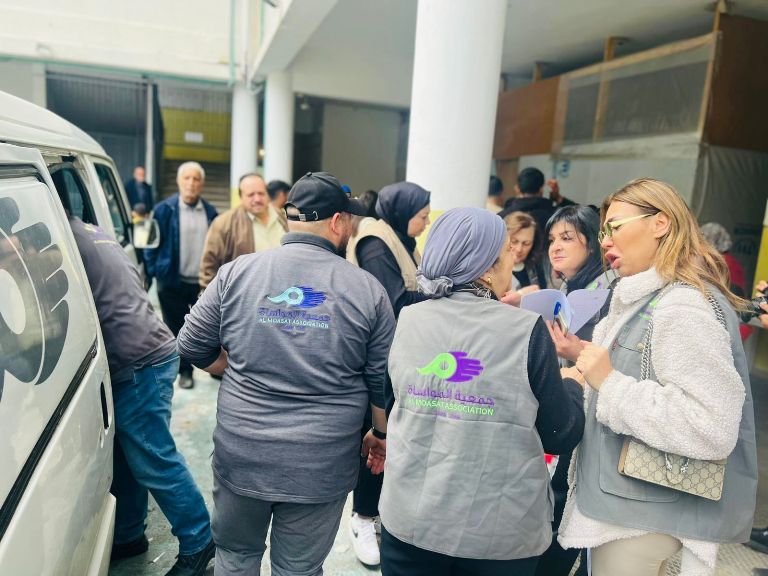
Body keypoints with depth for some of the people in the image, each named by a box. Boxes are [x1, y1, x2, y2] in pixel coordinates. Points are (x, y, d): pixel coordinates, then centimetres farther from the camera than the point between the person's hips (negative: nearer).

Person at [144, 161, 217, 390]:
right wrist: (152, 271, -6)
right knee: (177, 328, 8)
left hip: (204, 282, 1)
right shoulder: (164, 210, -1)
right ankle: (185, 371, 23)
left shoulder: (210, 213, 6)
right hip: (173, 282, -1)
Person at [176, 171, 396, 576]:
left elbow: (192, 348, 2)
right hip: (322, 465, -1)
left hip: (242, 453, 1)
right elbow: (384, 381, -2)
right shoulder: (367, 289, -7)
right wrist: (381, 434, 14)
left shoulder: (236, 273, -5)